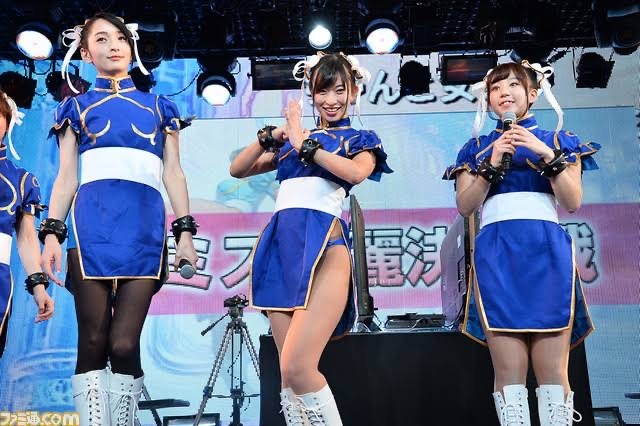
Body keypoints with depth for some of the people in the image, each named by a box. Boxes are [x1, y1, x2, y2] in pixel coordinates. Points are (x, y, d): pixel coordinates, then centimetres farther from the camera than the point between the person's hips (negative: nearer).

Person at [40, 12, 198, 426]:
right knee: (93, 343, -3)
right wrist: (52, 231, 0)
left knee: (125, 344, -7)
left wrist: (185, 231, 4)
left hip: (145, 221, 0)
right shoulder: (77, 106, 19)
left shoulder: (159, 106, 20)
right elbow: (67, 176, 13)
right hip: (92, 219, 0)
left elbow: (173, 172, 14)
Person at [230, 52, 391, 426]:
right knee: (289, 373, 6)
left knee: (297, 368, -16)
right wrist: (269, 138, 5)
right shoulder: (292, 138, 22)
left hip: (323, 244, -5)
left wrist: (305, 144, -6)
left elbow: (356, 172, -12)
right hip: (281, 245, 5)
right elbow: (238, 170, 19)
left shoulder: (360, 140, 12)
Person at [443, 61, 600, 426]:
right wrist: (493, 162, -5)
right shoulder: (477, 148, 17)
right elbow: (464, 206, 4)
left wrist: (547, 155, -7)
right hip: (496, 254, 0)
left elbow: (573, 202, 3)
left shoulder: (559, 140, 16)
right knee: (509, 369, -6)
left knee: (553, 368, -5)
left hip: (548, 251, 0)